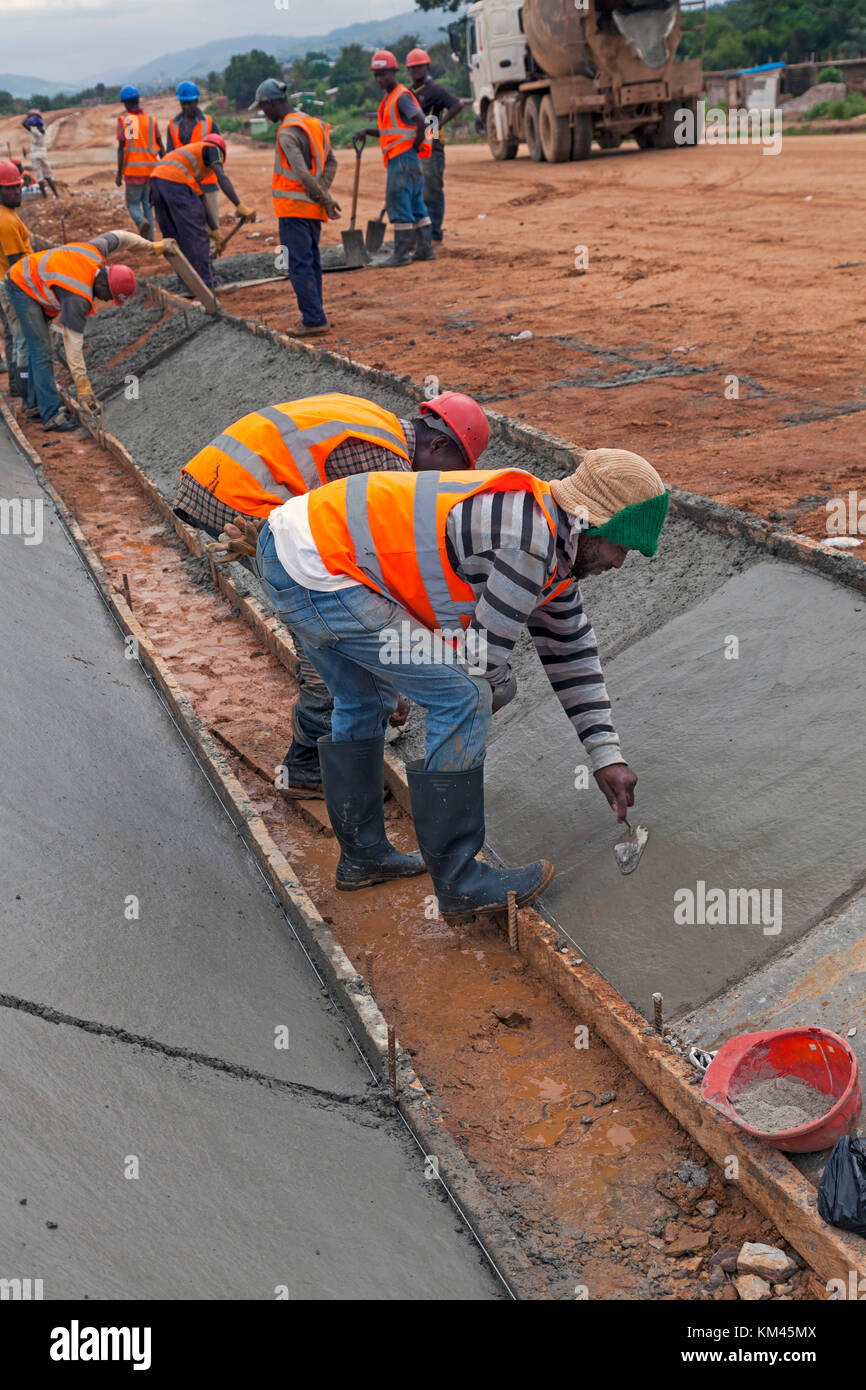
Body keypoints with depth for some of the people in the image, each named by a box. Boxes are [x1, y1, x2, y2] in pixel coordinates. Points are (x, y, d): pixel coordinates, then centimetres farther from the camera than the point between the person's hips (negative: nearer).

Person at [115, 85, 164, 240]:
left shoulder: (124, 121, -4)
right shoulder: (151, 120, 6)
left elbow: (121, 147, -10)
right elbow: (161, 148, 5)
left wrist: (119, 172, -6)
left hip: (133, 170, -3)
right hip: (151, 169, 3)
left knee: (132, 203, 8)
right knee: (147, 205, 12)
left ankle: (142, 222, -23)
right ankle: (150, 241, 8)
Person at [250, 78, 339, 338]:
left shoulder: (287, 132, -15)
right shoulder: (314, 124, 13)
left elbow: (301, 173, -24)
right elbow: (330, 162, 11)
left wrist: (326, 199, -17)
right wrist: (322, 193, -1)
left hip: (294, 208, -9)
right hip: (313, 208, 9)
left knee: (299, 264, -6)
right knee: (311, 262, 16)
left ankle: (314, 320, -7)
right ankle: (313, 315, 23)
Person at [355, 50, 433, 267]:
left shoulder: (402, 96, -13)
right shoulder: (389, 98, 17)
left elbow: (422, 121, -24)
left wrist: (416, 144, -15)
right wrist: (368, 131, 13)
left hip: (404, 158, -10)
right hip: (399, 159, 10)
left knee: (398, 203, -8)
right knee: (416, 203, 12)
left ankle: (401, 253, -5)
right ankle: (425, 249, 17)